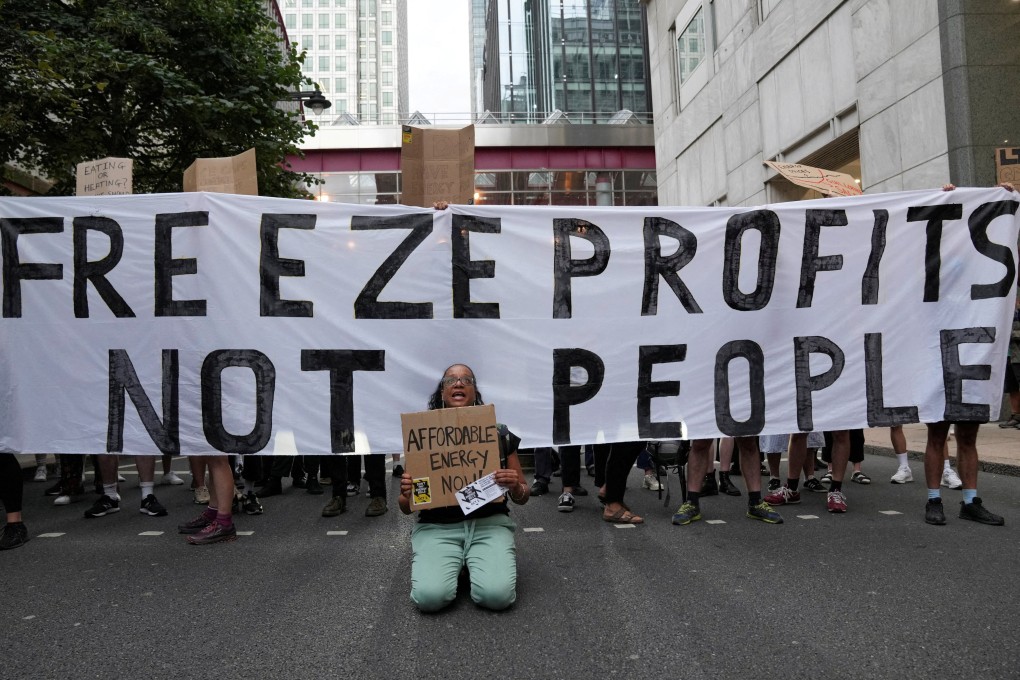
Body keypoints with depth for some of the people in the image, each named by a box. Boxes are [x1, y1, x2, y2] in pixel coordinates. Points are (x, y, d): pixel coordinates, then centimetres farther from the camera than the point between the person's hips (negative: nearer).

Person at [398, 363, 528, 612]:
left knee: (497, 595, -26)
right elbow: (406, 508, 10)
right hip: (437, 527, 0)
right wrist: (406, 494, -14)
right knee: (430, 596, -26)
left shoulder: (499, 434, 4)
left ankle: (475, 564, 8)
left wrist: (515, 487, -13)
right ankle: (456, 564, 8)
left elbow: (522, 497, 12)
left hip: (489, 524, 0)